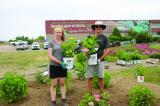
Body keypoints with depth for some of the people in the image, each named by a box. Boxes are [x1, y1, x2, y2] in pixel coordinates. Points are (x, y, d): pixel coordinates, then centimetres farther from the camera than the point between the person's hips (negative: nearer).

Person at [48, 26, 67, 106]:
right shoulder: (51, 42, -7)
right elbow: (50, 56, -15)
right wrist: (60, 62, -21)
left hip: (63, 66, 3)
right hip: (54, 66, -3)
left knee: (62, 83, 11)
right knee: (54, 84, 5)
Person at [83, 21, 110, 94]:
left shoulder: (104, 38, 6)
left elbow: (107, 50, 0)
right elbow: (86, 47, 9)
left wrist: (100, 59, -7)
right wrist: (85, 49, -16)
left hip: (100, 61, -1)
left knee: (100, 77, 3)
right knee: (90, 77, 1)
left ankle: (101, 93, 15)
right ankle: (90, 93, 10)